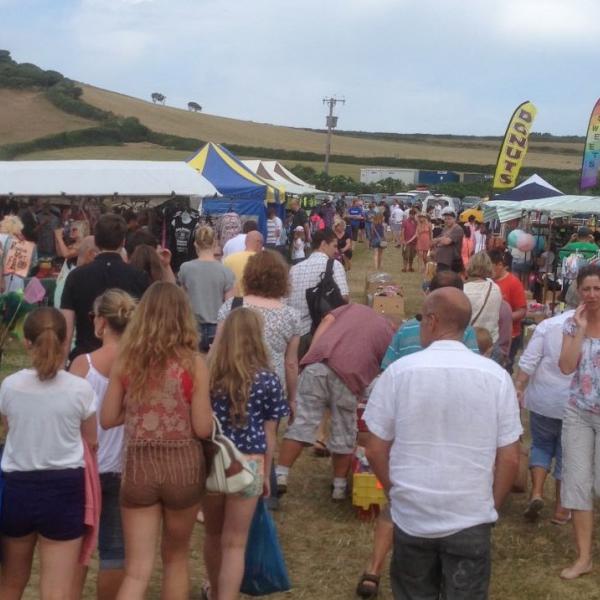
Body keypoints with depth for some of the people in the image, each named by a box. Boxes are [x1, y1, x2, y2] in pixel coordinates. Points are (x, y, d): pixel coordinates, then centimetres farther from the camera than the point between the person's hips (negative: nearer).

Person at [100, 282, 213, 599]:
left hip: (138, 467, 1)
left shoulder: (125, 360, -3)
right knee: (175, 556, 22)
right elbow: (203, 428, -9)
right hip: (182, 466, -1)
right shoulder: (193, 363, -10)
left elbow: (108, 419, 2)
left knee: (137, 571, 5)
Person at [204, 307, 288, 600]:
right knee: (235, 544, 5)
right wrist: (266, 473, 10)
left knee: (213, 535, 22)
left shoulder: (208, 374, -2)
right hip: (247, 465, -2)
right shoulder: (268, 380, -5)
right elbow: (269, 435, -1)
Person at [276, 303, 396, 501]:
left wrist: (311, 355, 11)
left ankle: (280, 476, 6)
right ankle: (340, 486, 26)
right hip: (348, 374, -2)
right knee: (344, 433, 14)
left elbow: (327, 320, 15)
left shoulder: (354, 307, 32)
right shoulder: (390, 332, 24)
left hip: (317, 364, 2)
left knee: (301, 422, 7)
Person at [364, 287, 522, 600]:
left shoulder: (398, 371, -8)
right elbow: (510, 458, -4)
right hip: (471, 519, 0)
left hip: (411, 516, 0)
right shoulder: (496, 376, -6)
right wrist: (490, 505, 11)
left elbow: (376, 450, -3)